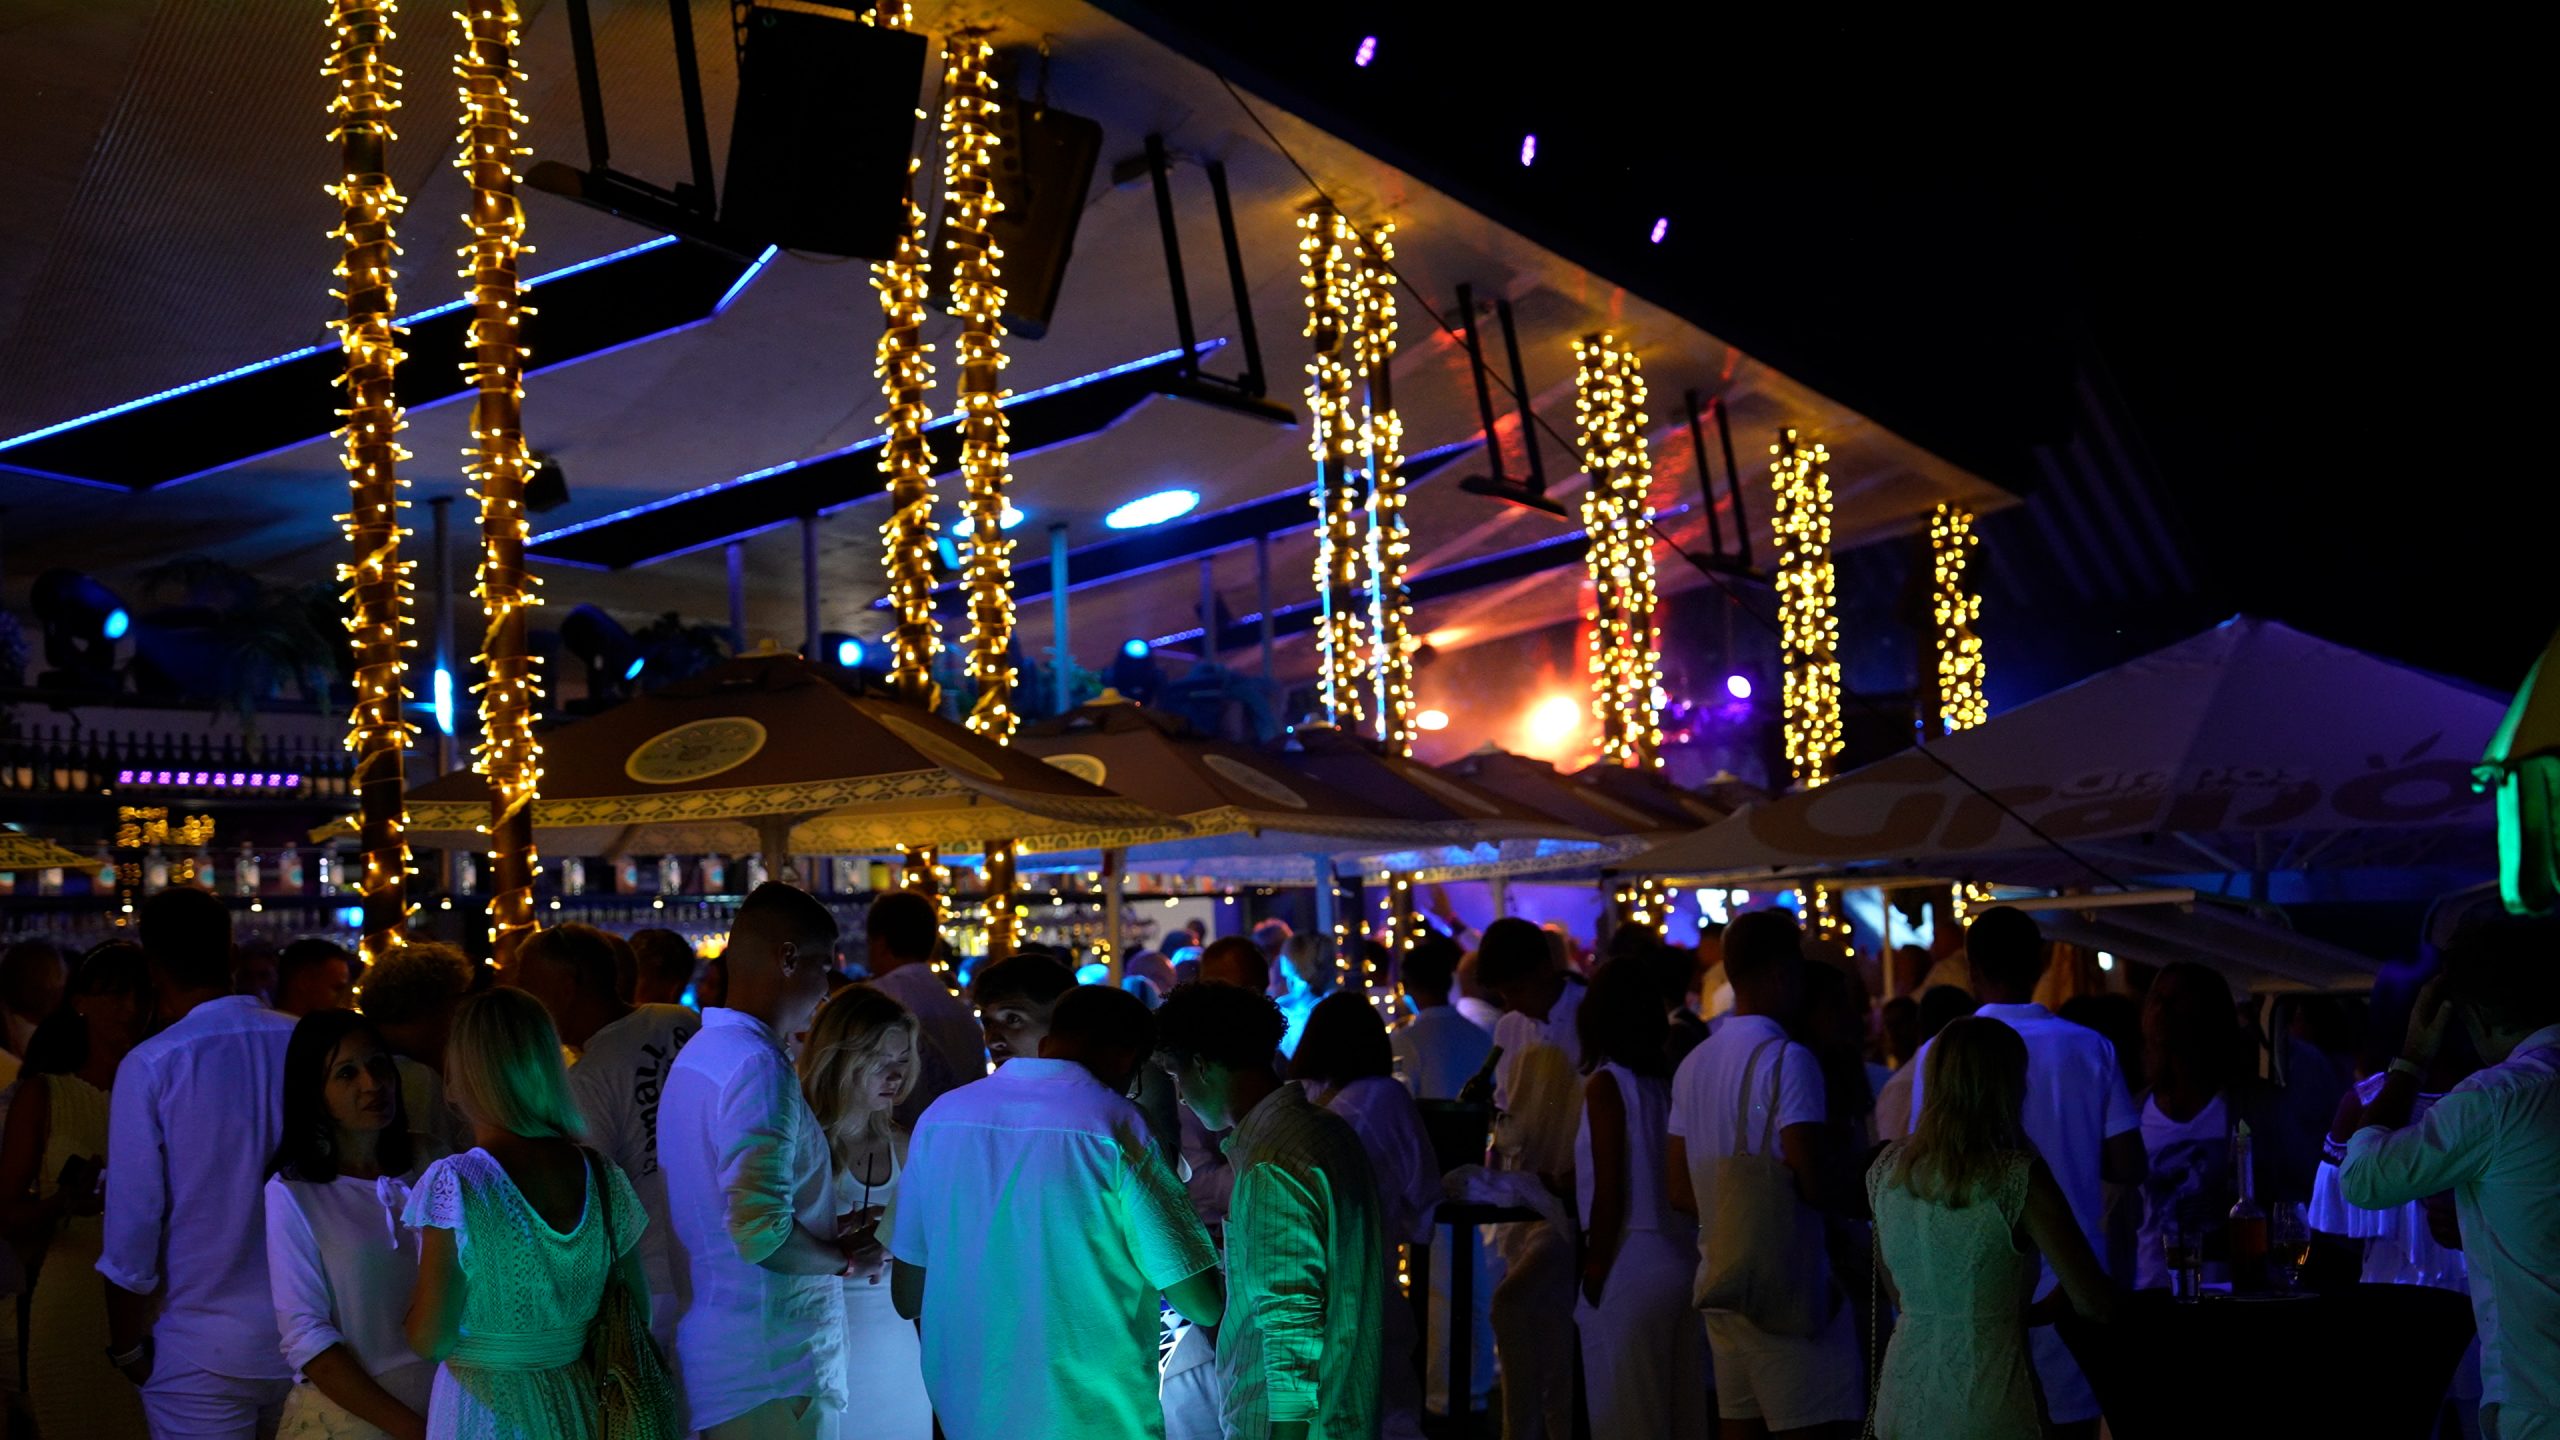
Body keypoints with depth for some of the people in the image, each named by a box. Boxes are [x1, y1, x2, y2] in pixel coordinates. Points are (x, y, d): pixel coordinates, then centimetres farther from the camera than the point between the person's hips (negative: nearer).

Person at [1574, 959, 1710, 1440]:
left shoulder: (1606, 1084, -10)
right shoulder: (1670, 1079, 6)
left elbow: (1608, 1195, -13)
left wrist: (1594, 1271, -6)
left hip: (1631, 1267, -6)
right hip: (1684, 1259, 6)